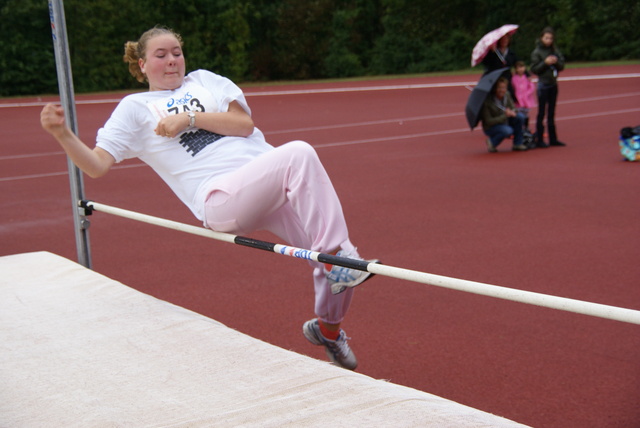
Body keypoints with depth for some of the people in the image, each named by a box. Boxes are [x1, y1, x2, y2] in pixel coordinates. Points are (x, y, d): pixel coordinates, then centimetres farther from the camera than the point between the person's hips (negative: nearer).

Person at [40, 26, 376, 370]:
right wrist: (61, 134, -9)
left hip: (273, 190, 5)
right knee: (299, 153, -31)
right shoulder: (135, 108, 16)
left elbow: (245, 123, 8)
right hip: (222, 197, -4)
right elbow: (97, 165, 7)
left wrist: (190, 118, -2)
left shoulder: (204, 80, 24)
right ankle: (338, 256, -27)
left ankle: (328, 327, 23)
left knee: (338, 266, -7)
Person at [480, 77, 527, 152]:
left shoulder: (506, 95, -7)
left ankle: (517, 144, -4)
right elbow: (488, 122, -26)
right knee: (508, 131, -34)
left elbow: (513, 108, 1)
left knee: (520, 117, -16)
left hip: (505, 122, 7)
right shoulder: (487, 101, -25)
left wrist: (512, 112, -26)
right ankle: (492, 142, -5)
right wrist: (505, 115, -32)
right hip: (490, 127, -7)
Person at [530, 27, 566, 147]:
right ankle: (539, 140, 1)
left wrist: (556, 62, -11)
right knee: (541, 113, -3)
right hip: (543, 84, -5)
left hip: (553, 84, 5)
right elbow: (534, 69, -10)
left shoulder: (555, 51, 7)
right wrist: (545, 62, -20)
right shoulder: (536, 52, -6)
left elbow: (561, 66, 8)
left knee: (551, 113, 11)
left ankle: (553, 139, 16)